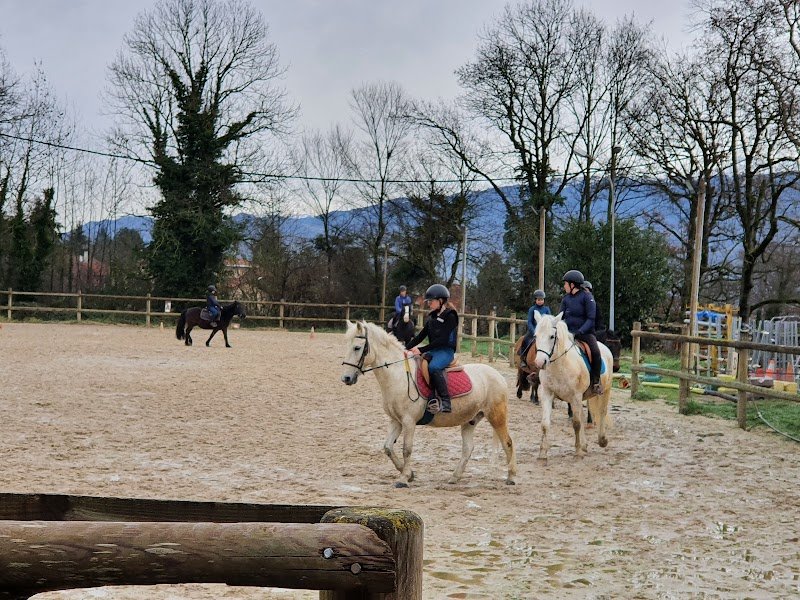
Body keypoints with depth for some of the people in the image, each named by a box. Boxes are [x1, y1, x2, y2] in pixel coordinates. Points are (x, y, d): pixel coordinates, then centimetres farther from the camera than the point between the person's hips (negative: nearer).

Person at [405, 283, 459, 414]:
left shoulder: (450, 316, -9)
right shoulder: (432, 317, 15)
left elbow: (442, 340, -18)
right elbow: (421, 335, 14)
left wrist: (422, 350, -21)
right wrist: (407, 348, -1)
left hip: (446, 351, -8)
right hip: (433, 350, 8)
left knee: (433, 367, -36)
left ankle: (445, 402, -32)